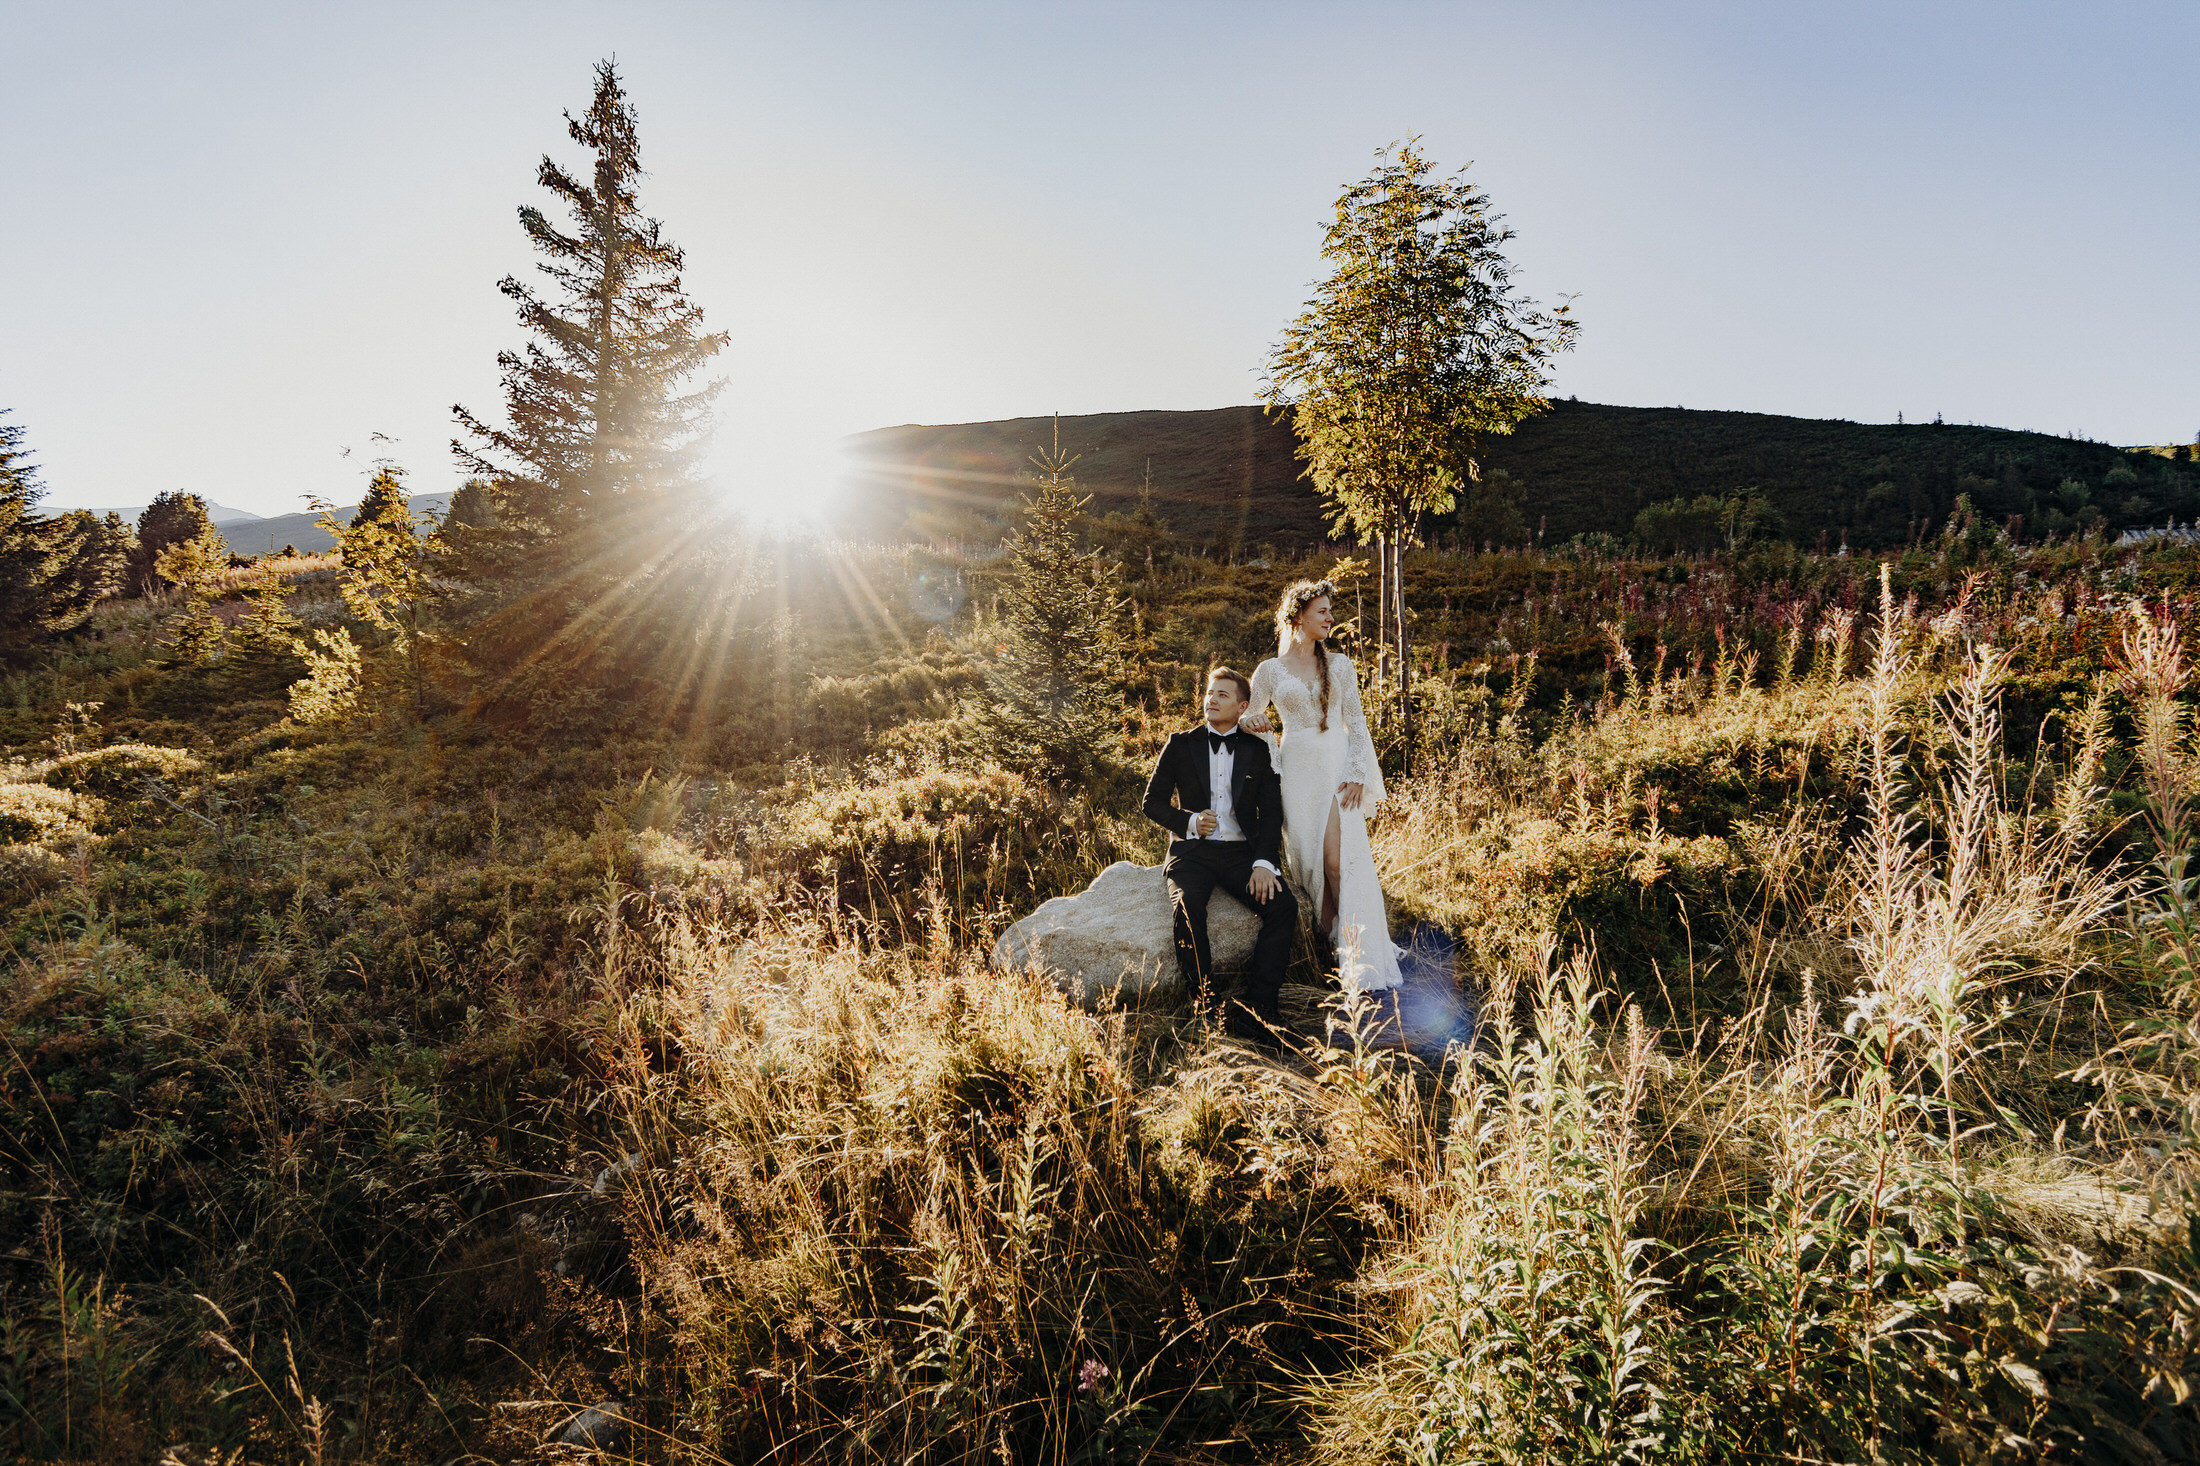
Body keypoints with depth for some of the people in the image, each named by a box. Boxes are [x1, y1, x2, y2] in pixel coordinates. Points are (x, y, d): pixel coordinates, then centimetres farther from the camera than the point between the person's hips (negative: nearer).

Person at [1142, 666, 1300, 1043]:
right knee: (1187, 909, -32)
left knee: (1283, 904, -25)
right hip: (1193, 851, -1)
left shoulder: (1257, 750, 11)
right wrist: (1190, 821, -9)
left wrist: (1264, 862, -12)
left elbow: (1271, 811, 5)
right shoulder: (1181, 744, 10)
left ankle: (1254, 1004, -20)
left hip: (1242, 852, 1)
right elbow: (1153, 802, 10)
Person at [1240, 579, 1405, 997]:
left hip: (1337, 766, 0)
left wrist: (1358, 774, -4)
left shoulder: (1339, 664, 12)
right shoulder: (1270, 670, 8)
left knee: (1341, 857, -13)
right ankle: (1335, 945, 8)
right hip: (1297, 769, 1)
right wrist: (1249, 720, -13)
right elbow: (1251, 720, 12)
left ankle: (1366, 962, -12)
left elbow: (1356, 723, 9)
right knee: (1307, 857, -5)